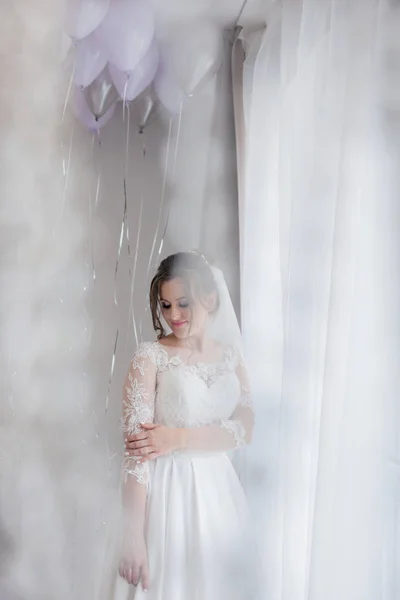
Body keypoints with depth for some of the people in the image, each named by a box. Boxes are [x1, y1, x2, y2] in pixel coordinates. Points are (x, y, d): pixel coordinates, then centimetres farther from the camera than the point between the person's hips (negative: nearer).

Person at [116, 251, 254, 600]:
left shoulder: (230, 355, 6)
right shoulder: (151, 357, -8)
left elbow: (245, 429, -3)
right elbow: (136, 445, -15)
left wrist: (179, 437, -18)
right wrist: (134, 534, -21)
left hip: (220, 491, 5)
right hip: (170, 490, -4)